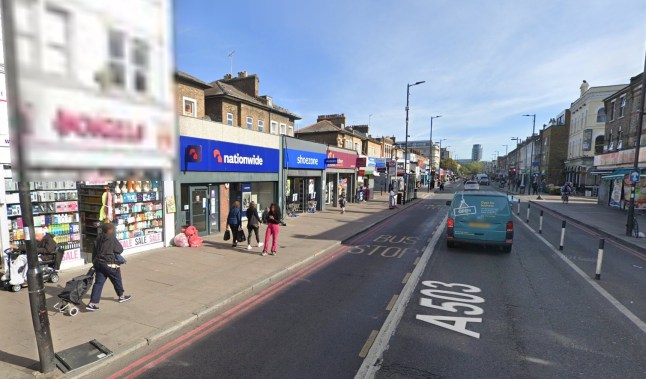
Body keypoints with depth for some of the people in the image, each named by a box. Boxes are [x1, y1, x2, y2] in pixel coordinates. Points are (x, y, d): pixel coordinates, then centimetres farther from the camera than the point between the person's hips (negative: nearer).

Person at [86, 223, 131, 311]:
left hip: (98, 263, 6)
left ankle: (92, 303, 0)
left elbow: (94, 252, 13)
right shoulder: (112, 238, -14)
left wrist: (94, 262, 20)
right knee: (117, 280, 13)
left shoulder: (98, 239, 7)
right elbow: (120, 250, -10)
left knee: (98, 282, 7)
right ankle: (121, 296, 30)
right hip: (109, 264, -6)